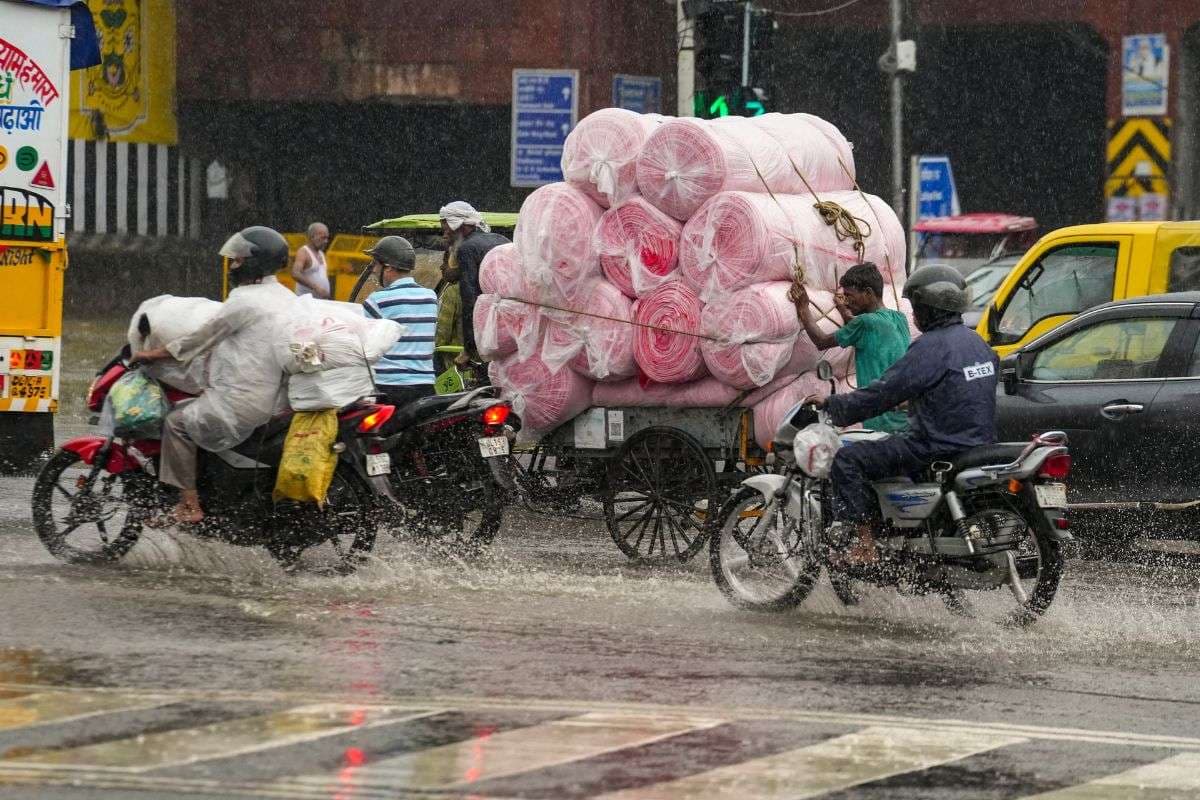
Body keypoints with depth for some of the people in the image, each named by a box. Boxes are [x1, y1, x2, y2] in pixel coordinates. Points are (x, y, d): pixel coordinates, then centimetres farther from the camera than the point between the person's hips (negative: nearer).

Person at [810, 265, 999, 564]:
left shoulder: (931, 347, -16)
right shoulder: (977, 342, 12)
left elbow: (883, 393, -16)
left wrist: (831, 405, -6)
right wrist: (915, 403, 33)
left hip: (940, 447, -10)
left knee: (848, 460, -9)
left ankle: (866, 545, -15)